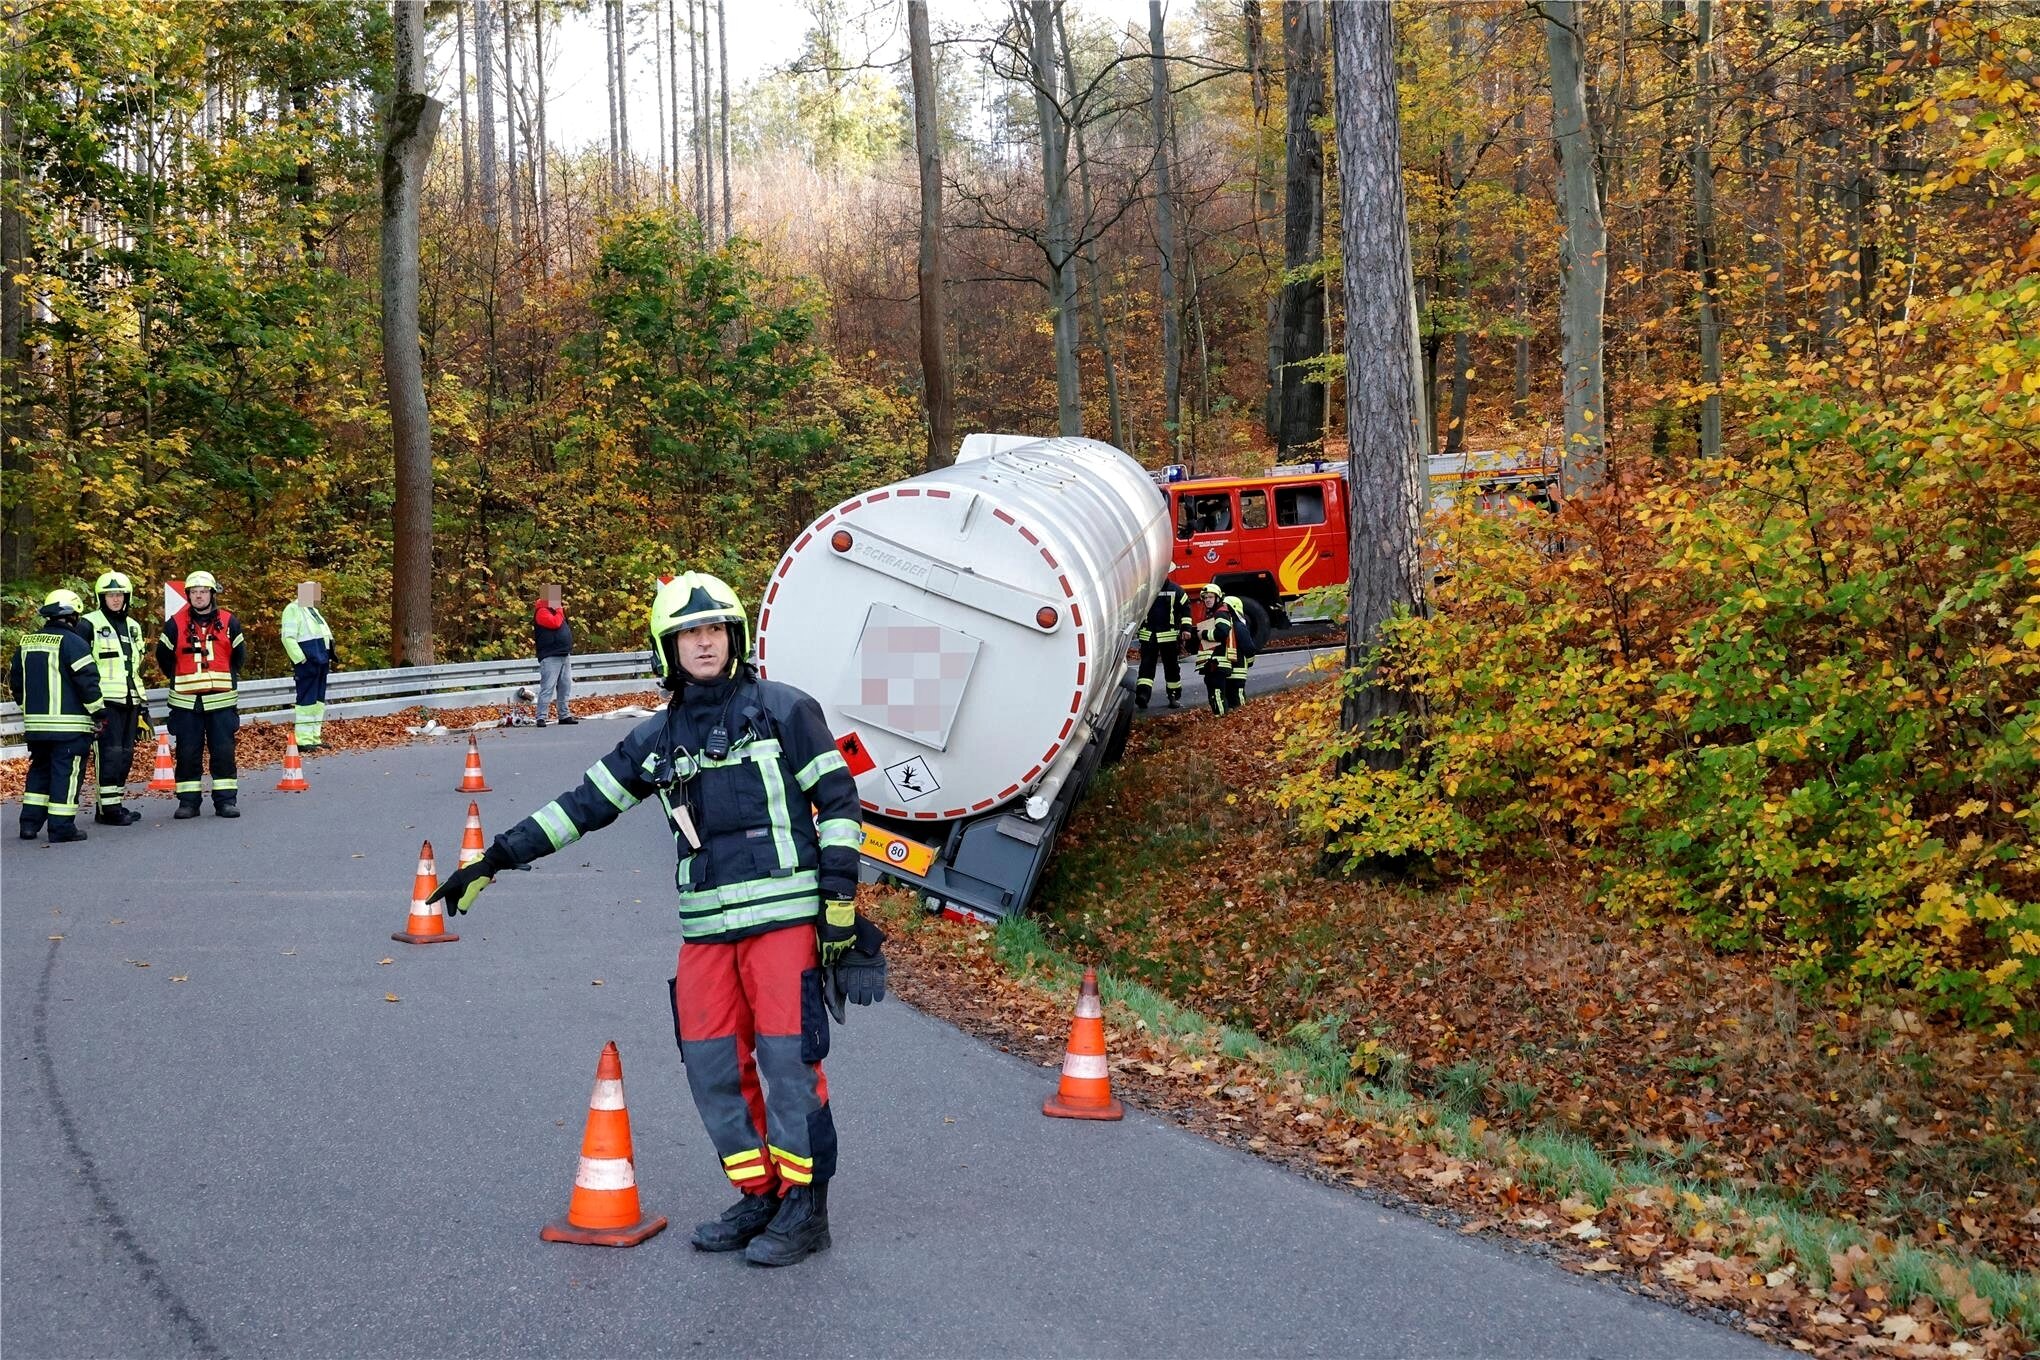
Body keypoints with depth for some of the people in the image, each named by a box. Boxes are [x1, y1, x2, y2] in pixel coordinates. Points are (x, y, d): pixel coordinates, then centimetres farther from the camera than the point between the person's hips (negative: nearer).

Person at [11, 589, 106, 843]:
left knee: (40, 768, 19)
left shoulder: (27, 642, 12)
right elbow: (87, 680, -16)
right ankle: (61, 827, -3)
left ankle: (30, 822, 18)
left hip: (35, 723, 7)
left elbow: (15, 678, 20)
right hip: (68, 723, -7)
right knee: (66, 771, -2)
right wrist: (98, 712, -7)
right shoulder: (73, 642, -12)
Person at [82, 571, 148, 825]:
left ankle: (117, 802, 15)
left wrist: (143, 701, 21)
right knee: (110, 752, -11)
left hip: (129, 699, 7)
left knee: (126, 754, 8)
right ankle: (108, 808, -9)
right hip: (105, 699, -7)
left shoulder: (133, 626, 18)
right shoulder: (91, 624, -3)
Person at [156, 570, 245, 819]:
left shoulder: (229, 622, 4)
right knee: (187, 753, 3)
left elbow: (238, 655, 17)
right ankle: (188, 801, 9)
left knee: (224, 752, 0)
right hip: (186, 701, 0)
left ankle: (225, 800, 6)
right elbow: (163, 656, 12)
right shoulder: (175, 624, 1)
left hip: (221, 700, 0)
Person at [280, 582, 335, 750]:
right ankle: (303, 740, -5)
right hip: (307, 664, -9)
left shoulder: (313, 611, 22)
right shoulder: (293, 610, -7)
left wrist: (328, 660, 17)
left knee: (319, 701, 11)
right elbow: (288, 638, -16)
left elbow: (326, 636, 26)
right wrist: (301, 660, -20)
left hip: (321, 664, 9)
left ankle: (314, 738, 17)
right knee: (307, 701, -7)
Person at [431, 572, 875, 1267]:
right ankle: (758, 1196, 19)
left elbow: (837, 800, -1)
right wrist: (493, 859, 12)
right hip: (706, 926, 5)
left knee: (788, 1060, -6)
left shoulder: (782, 709, 0)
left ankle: (805, 1209, 6)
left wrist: (840, 896, -8)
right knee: (713, 1065, 4)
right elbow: (584, 805, 15)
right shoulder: (657, 738, 13)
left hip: (783, 914, -5)